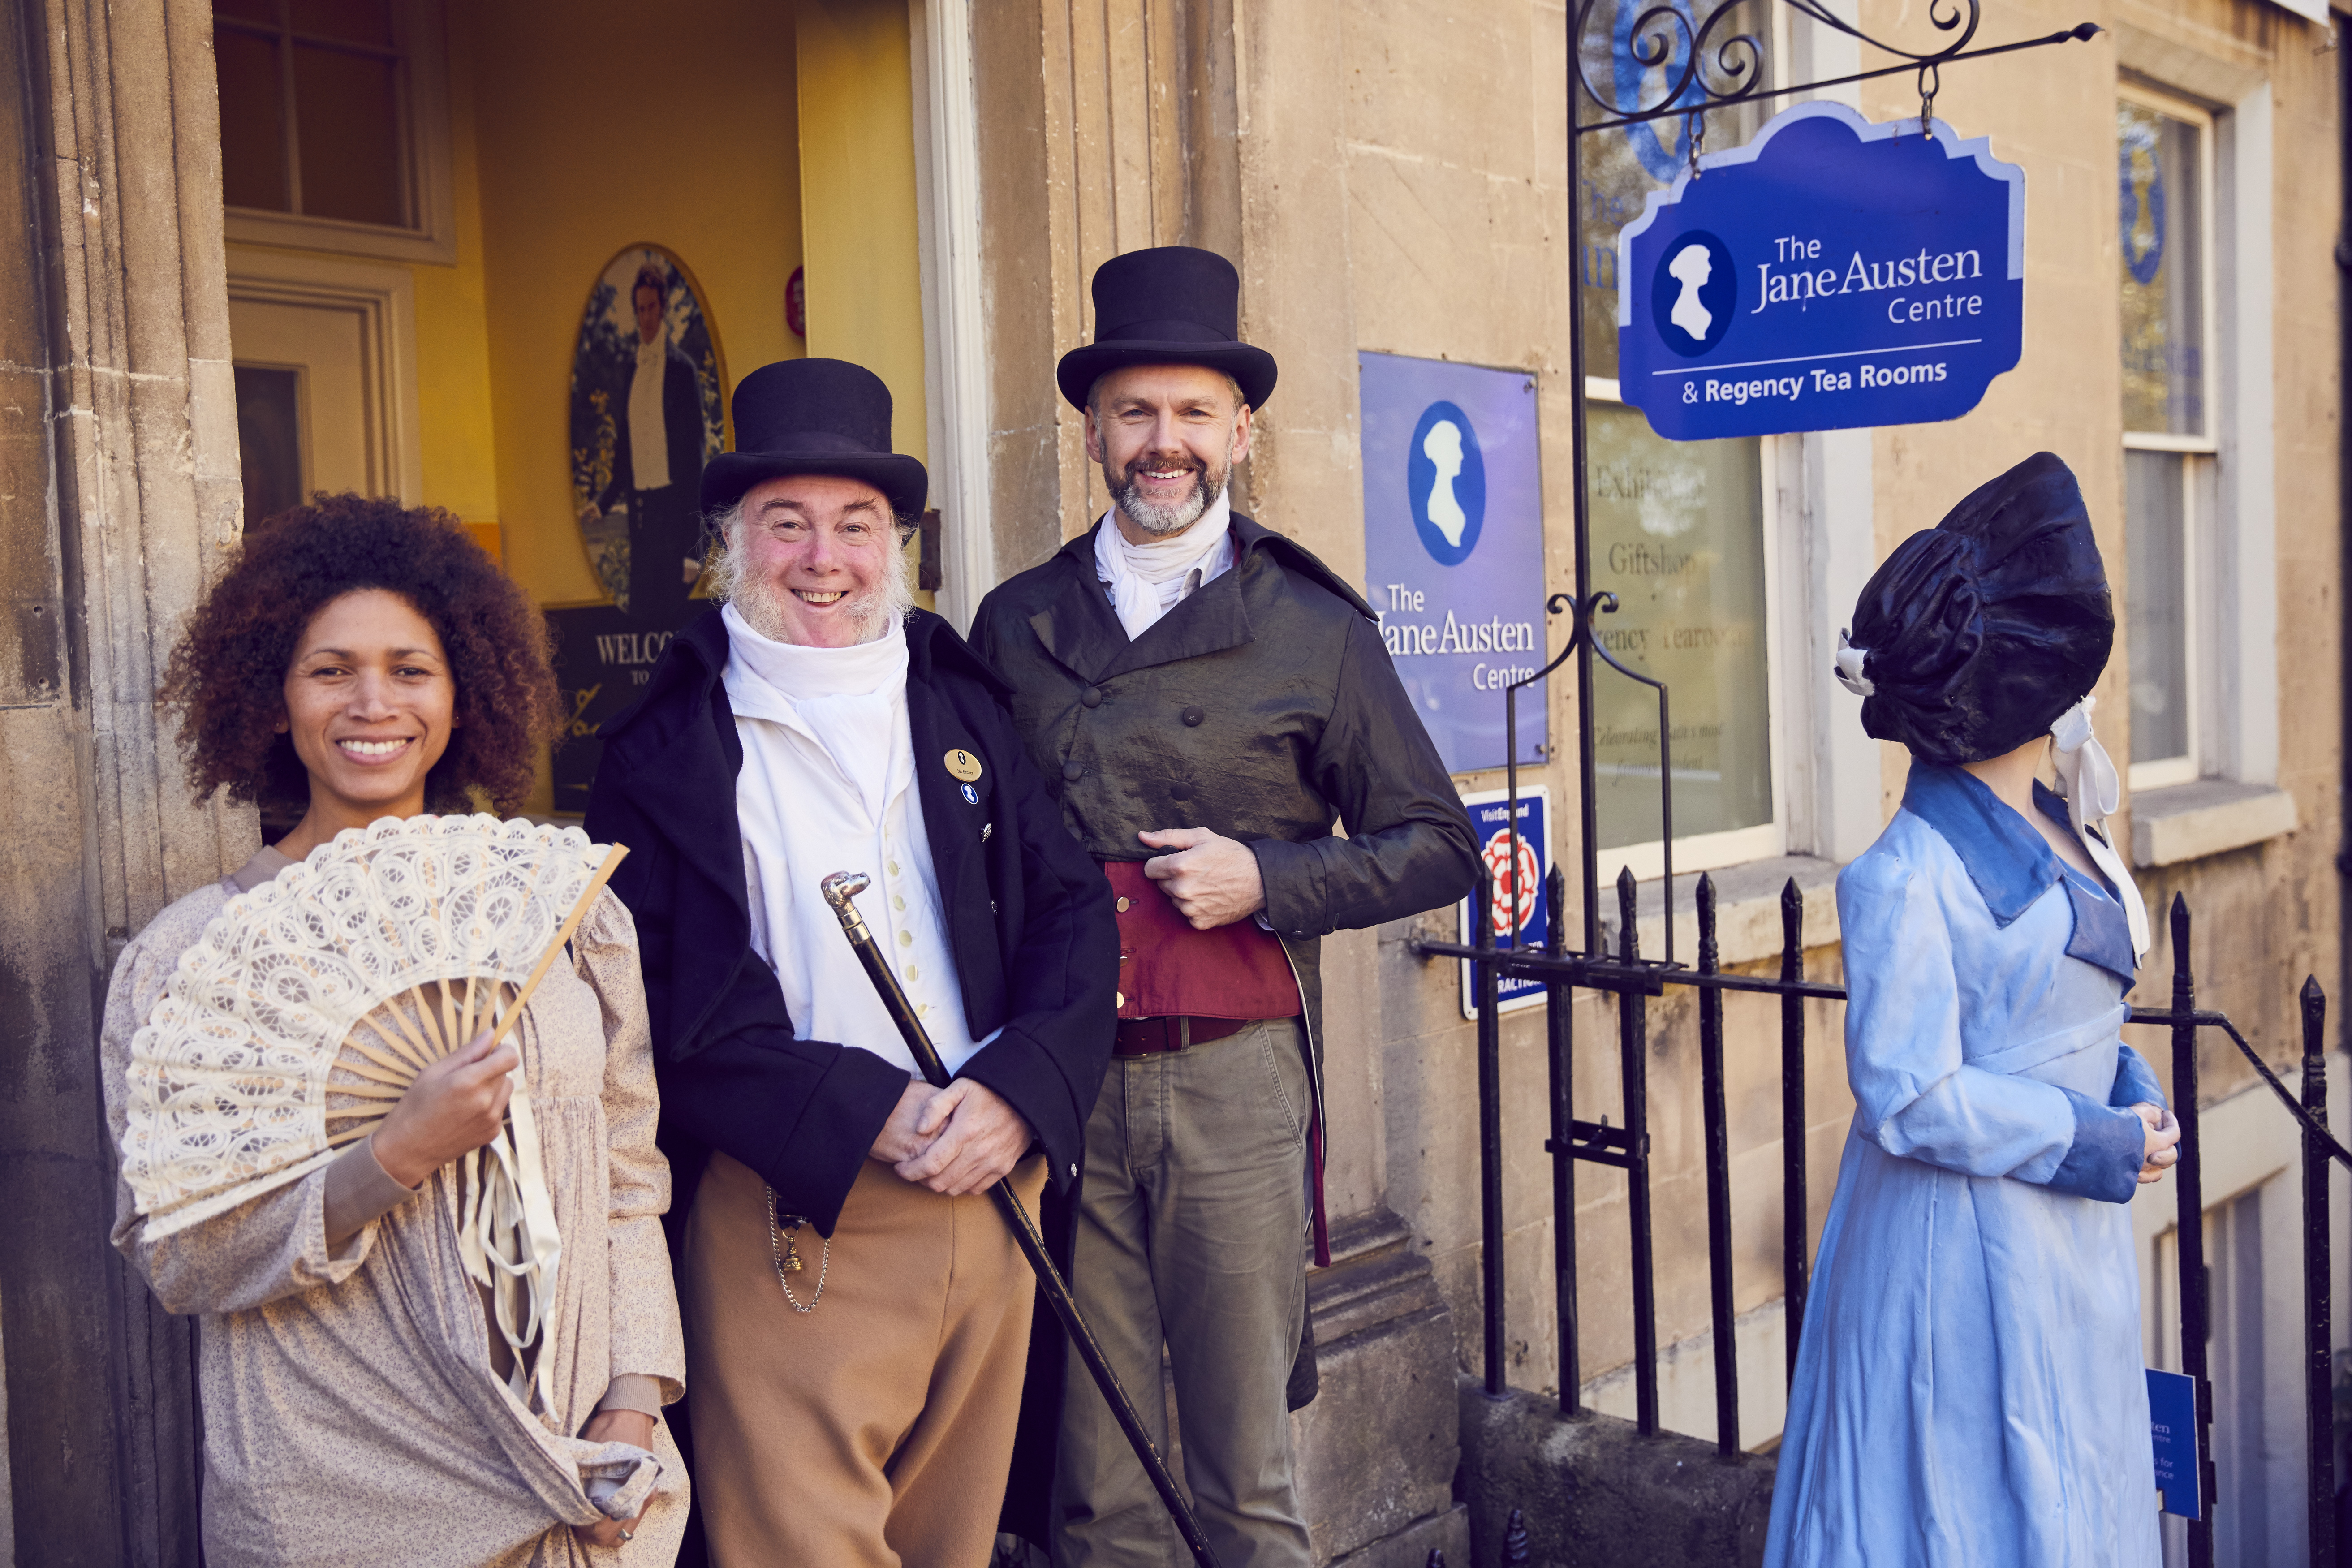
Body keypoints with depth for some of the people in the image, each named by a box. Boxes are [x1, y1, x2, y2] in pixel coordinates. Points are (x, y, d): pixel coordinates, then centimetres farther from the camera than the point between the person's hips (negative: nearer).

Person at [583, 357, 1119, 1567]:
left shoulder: (966, 706, 10)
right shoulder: (666, 750, -1)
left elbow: (1073, 909, 7)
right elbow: (664, 1003, -7)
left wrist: (1015, 1089, -10)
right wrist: (865, 1112, -16)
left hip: (989, 1190, 4)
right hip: (789, 1223, -4)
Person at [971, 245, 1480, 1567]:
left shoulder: (1316, 630, 4)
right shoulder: (1016, 625, 10)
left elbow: (1439, 849, 6)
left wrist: (1264, 879, -9)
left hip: (1237, 1077, -2)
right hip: (1063, 1085, 2)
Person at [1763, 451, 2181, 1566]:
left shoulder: (2057, 831, 5)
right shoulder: (1912, 877, -22)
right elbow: (1911, 1099, -22)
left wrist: (2132, 1089, -1)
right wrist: (2100, 1144, -17)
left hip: (2071, 1238, 9)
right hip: (1965, 1247, -9)